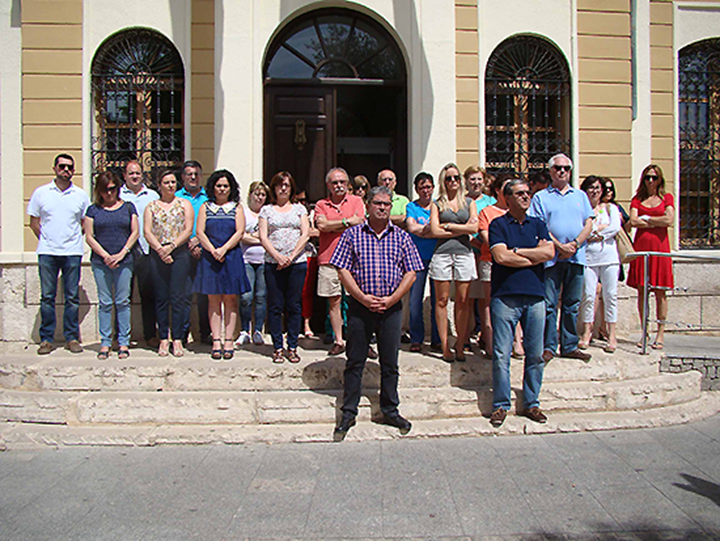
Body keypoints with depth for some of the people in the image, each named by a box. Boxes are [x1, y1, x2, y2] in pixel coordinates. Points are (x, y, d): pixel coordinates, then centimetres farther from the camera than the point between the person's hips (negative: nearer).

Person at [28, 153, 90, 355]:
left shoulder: (81, 195, 7)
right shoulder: (41, 193, 7)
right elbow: (33, 221, 12)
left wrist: (75, 238, 5)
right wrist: (45, 239, 5)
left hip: (72, 252, 0)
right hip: (47, 252, 0)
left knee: (72, 297, 2)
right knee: (47, 296, 2)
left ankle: (72, 338, 10)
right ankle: (46, 339, 10)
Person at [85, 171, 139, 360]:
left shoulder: (128, 207, 9)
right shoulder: (93, 210, 9)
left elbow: (135, 232, 3)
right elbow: (89, 236, 3)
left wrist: (121, 253, -7)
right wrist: (106, 256, -8)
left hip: (124, 261, 0)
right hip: (100, 262, 1)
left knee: (122, 302, 1)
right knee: (104, 302, 3)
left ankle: (124, 343, 6)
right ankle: (105, 343, 10)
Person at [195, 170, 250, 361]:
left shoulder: (237, 207, 9)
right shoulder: (205, 207, 11)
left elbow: (240, 232, -1)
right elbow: (200, 232, 4)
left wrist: (224, 249, -13)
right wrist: (213, 250, -11)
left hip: (232, 257, -1)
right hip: (210, 258, 1)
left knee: (230, 299, 0)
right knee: (213, 300, 1)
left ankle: (228, 341, 4)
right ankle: (216, 341, 3)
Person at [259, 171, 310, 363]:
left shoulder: (299, 209, 12)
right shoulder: (267, 210, 11)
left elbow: (305, 234, 3)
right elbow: (263, 237, 2)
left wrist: (291, 256, -9)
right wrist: (278, 256, -12)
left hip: (297, 262, 0)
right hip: (273, 263, 0)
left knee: (294, 306, 1)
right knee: (275, 306, 1)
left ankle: (292, 347, 9)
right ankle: (277, 347, 10)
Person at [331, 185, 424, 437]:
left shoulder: (401, 237, 7)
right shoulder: (352, 234, 3)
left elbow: (411, 273, 4)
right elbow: (343, 270, -2)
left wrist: (391, 299, -8)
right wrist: (363, 298, -11)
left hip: (391, 308, 1)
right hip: (359, 306, -1)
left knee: (390, 363, 9)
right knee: (354, 362, 5)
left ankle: (390, 410, 24)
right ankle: (348, 413, 17)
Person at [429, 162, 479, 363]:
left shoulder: (469, 202, 14)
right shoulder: (437, 204, 9)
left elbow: (474, 228, 0)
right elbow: (435, 231, -5)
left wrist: (449, 226, -3)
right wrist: (462, 228, -3)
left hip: (464, 253, 1)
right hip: (442, 254, -1)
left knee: (462, 301, 1)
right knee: (442, 300, 0)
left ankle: (460, 345, 11)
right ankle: (445, 346, 7)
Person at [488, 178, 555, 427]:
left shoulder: (538, 224, 16)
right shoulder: (498, 224, 4)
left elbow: (549, 252, -1)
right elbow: (500, 256, -12)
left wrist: (516, 251, -5)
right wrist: (535, 255, -3)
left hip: (535, 296, 4)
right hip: (505, 296, -4)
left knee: (535, 354, 7)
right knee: (501, 355, -3)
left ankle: (531, 404, 20)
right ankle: (501, 405, 9)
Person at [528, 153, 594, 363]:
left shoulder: (580, 196, 18)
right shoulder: (541, 197, 7)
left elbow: (588, 223, 9)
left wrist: (575, 244, -8)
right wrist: (559, 246, -14)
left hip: (576, 257, 3)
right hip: (551, 257, -3)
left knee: (572, 304, 7)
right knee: (549, 304, -3)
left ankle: (570, 346, 16)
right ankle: (549, 346, 5)